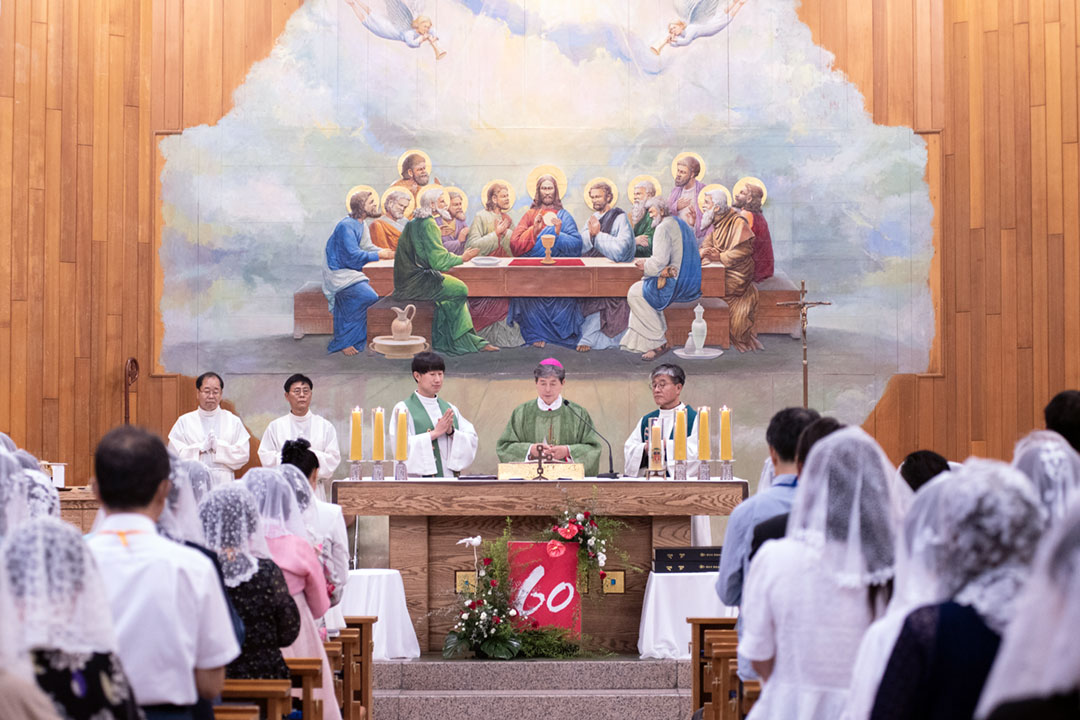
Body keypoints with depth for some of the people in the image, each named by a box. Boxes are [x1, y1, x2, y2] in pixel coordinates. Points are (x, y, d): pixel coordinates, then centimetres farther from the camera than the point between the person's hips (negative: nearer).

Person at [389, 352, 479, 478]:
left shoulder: (450, 409, 14)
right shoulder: (403, 409, 0)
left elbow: (472, 440, 9)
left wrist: (452, 432, -9)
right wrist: (435, 433, -13)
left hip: (450, 477, 4)